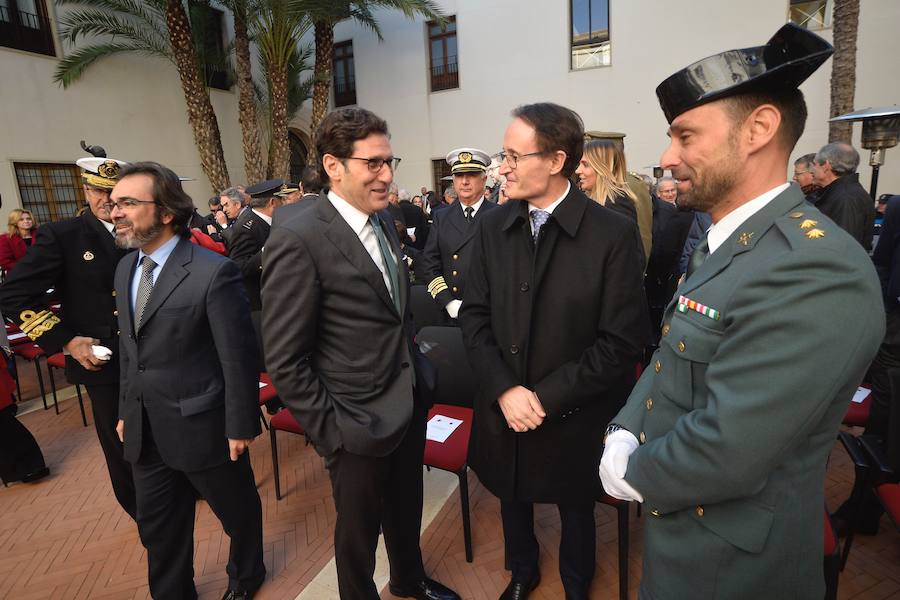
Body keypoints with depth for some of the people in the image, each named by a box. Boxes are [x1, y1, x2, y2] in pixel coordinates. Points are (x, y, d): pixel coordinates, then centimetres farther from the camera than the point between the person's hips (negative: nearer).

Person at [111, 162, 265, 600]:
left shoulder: (214, 272, -19)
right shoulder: (125, 268, 6)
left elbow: (238, 357, -17)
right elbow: (130, 349, 13)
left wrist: (241, 426, -14)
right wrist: (126, 411, 15)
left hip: (202, 427, -6)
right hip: (145, 431, 7)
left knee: (238, 511, 18)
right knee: (158, 528, 21)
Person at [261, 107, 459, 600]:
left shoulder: (383, 218, 2)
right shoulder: (297, 239, -21)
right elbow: (284, 362, -18)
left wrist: (418, 370, 11)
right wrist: (330, 432, -14)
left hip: (411, 403, 7)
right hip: (359, 426, -7)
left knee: (406, 509, 27)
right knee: (358, 531, 18)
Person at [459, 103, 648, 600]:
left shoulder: (614, 233, -15)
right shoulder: (492, 227, -2)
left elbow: (621, 339, -15)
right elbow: (474, 316, -2)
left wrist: (547, 396, -18)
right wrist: (504, 389, -14)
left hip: (572, 416, -3)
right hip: (502, 410, 4)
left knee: (576, 510, 21)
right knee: (512, 499, 24)